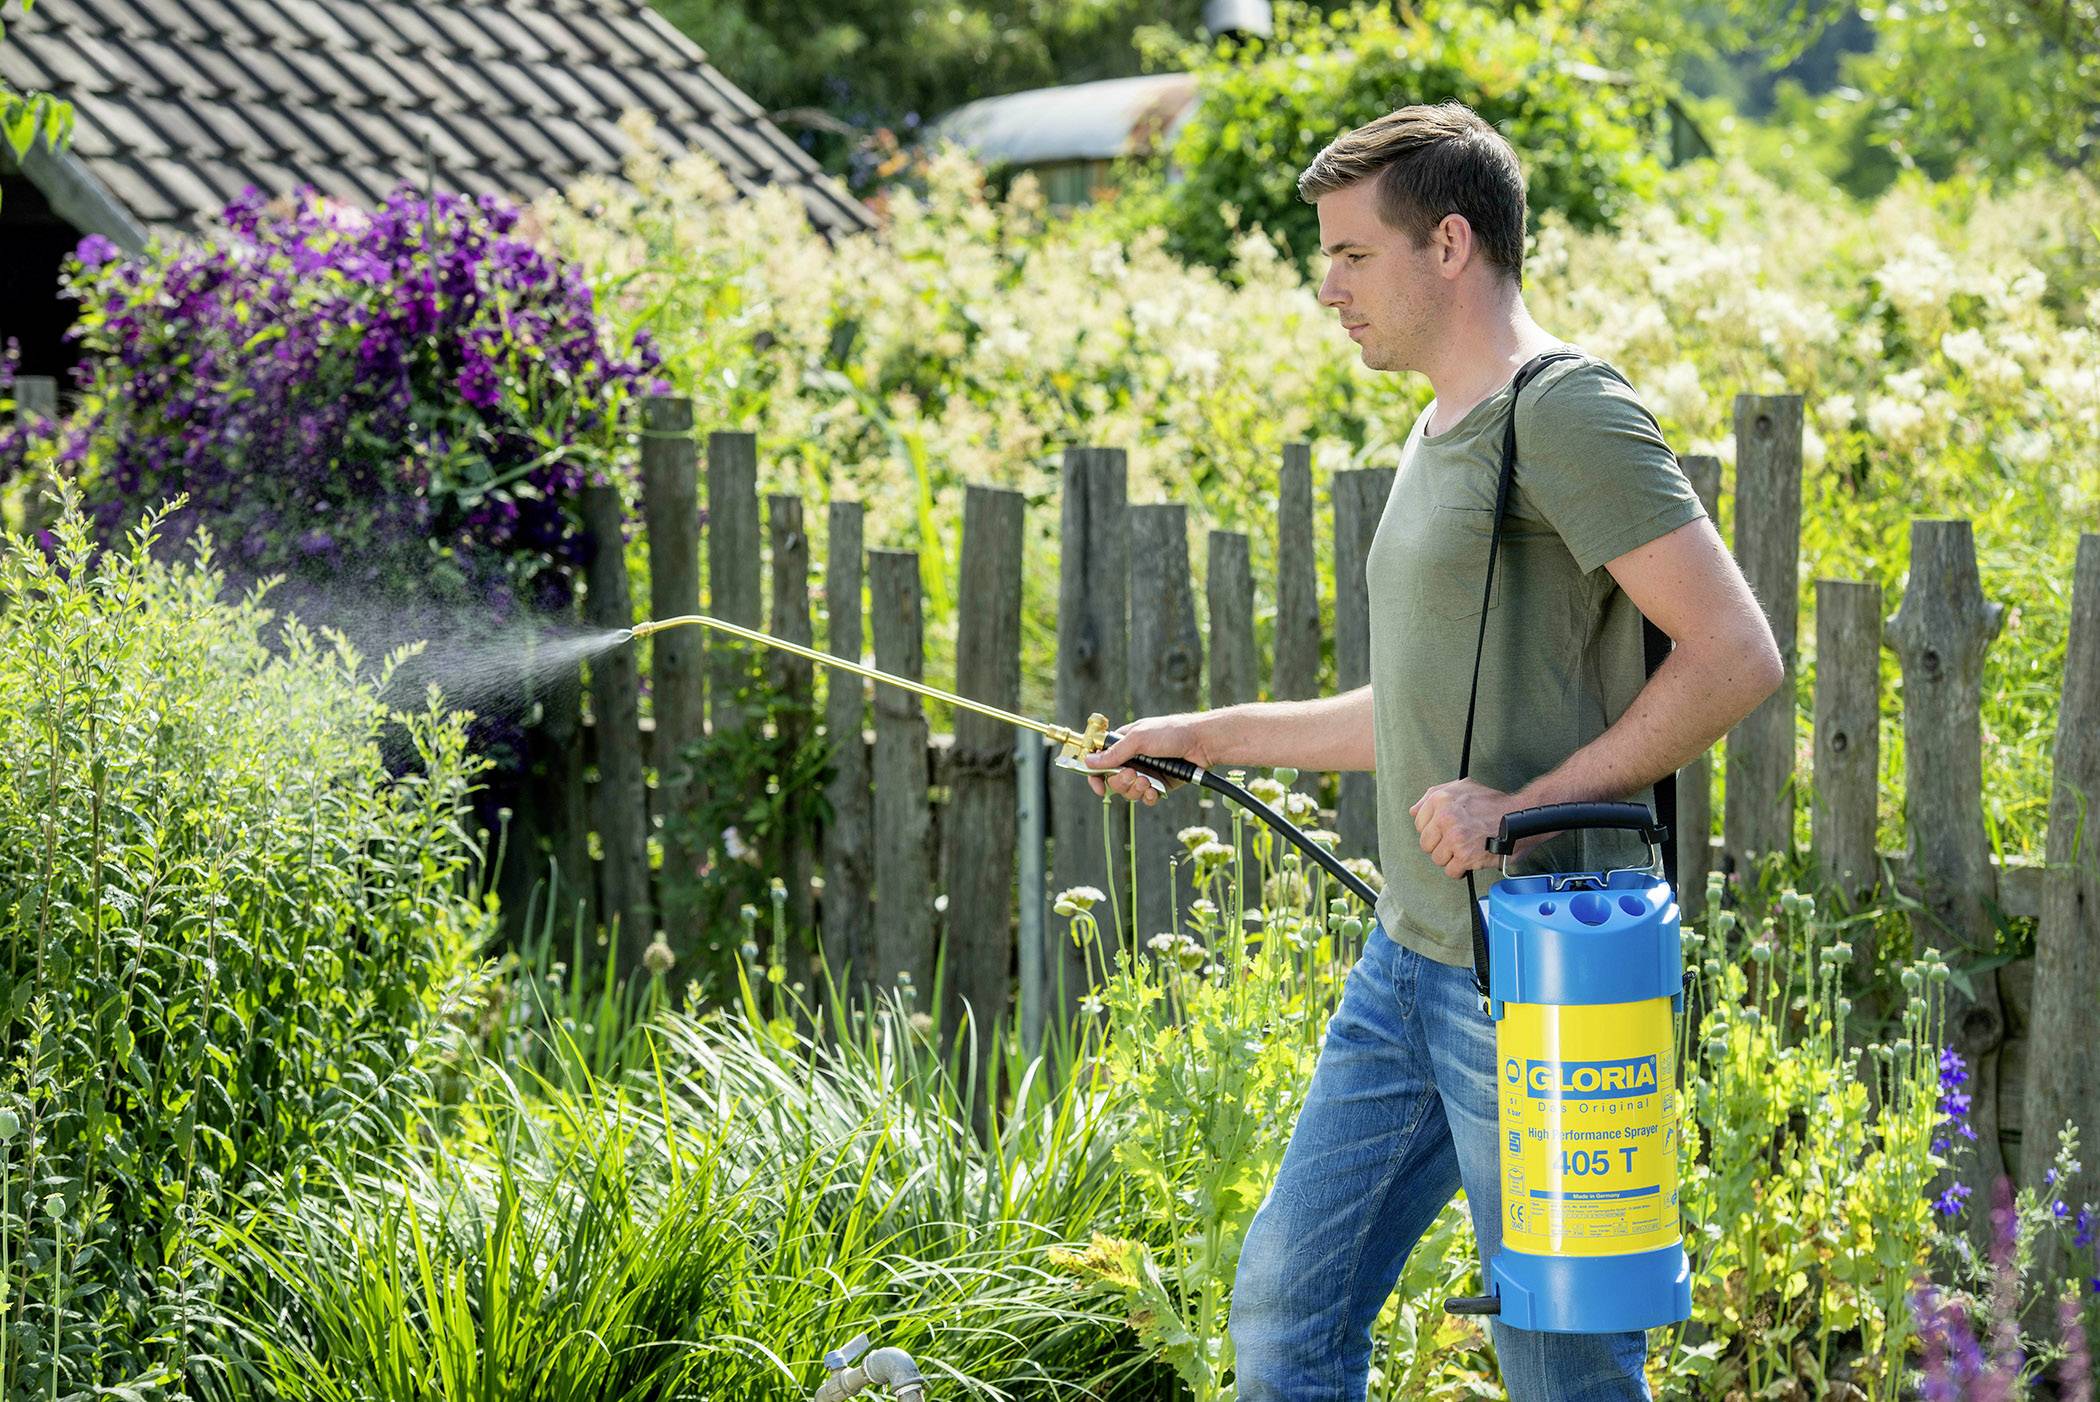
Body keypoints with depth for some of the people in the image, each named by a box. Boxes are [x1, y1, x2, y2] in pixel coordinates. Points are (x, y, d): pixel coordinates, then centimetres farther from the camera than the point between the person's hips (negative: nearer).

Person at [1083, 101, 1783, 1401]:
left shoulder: (1566, 416, -12)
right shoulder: (1441, 436, 18)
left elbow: (1739, 656, -19)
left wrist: (1525, 803, -21)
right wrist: (1200, 736, 31)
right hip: (1409, 961, 10)